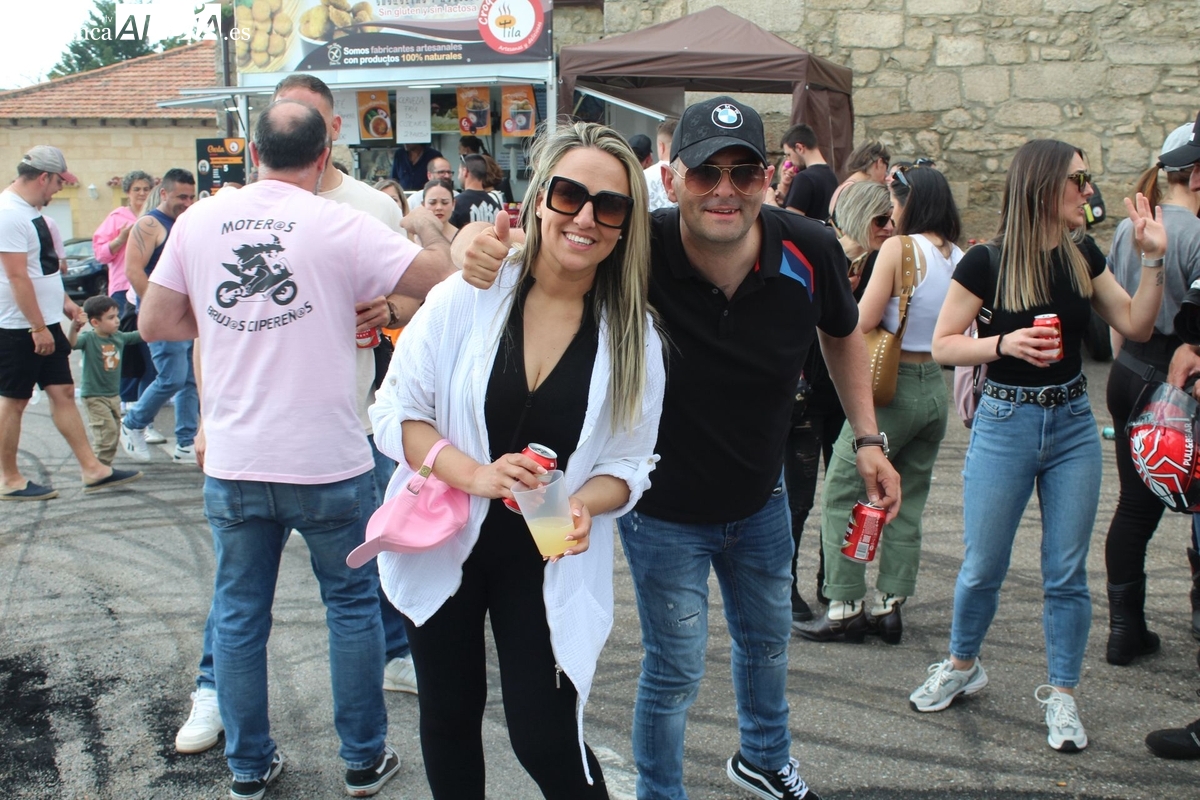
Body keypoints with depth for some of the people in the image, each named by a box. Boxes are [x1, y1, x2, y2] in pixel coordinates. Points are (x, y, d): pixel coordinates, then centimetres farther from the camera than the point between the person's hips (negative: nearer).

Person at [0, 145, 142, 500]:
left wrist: (64, 302, 18)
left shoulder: (30, 211, 12)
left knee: (63, 392, 8)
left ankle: (93, 470, 11)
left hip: (44, 322, 10)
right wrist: (38, 327, -22)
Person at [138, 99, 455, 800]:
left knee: (239, 616, 15)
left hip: (233, 463, 3)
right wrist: (428, 224, 11)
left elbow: (155, 322, 7)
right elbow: (441, 281, -9)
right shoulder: (341, 225, -11)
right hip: (329, 462, -3)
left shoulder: (198, 220, 1)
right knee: (353, 605, 14)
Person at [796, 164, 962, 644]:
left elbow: (863, 321, -16)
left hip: (894, 387, -7)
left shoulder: (899, 248, -13)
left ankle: (845, 609, 4)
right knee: (907, 501, 14)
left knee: (841, 494, 3)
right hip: (936, 389, 7)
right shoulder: (958, 257, 5)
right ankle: (890, 607, 19)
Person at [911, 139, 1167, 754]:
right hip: (1004, 425, -4)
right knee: (983, 566, 6)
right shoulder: (986, 263, -11)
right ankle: (962, 667, 31)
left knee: (1066, 571, 7)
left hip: (1072, 426, 4)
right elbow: (942, 345, -9)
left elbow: (1135, 327, 7)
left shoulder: (1083, 257, 4)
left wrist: (1152, 259, -3)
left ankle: (1062, 696, 21)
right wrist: (1005, 343, -24)